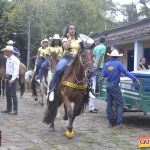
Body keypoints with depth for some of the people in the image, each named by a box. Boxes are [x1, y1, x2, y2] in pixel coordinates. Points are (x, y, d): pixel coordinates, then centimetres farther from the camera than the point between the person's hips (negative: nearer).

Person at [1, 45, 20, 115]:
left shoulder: (15, 59, -14)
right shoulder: (7, 59, 13)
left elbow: (16, 70, -20)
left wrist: (12, 79, -28)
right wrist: (7, 76, 10)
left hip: (13, 78, -9)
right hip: (8, 77, 9)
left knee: (13, 94, -9)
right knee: (8, 93, 13)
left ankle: (15, 110, -4)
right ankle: (9, 108, 22)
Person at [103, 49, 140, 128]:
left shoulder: (107, 64, 5)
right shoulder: (118, 63, -10)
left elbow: (104, 75, 10)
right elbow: (126, 72, -15)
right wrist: (135, 79, -15)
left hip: (108, 85, 6)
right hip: (115, 86, -6)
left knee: (109, 104, 11)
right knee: (119, 104, -1)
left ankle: (111, 122, 14)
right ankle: (119, 122, -9)